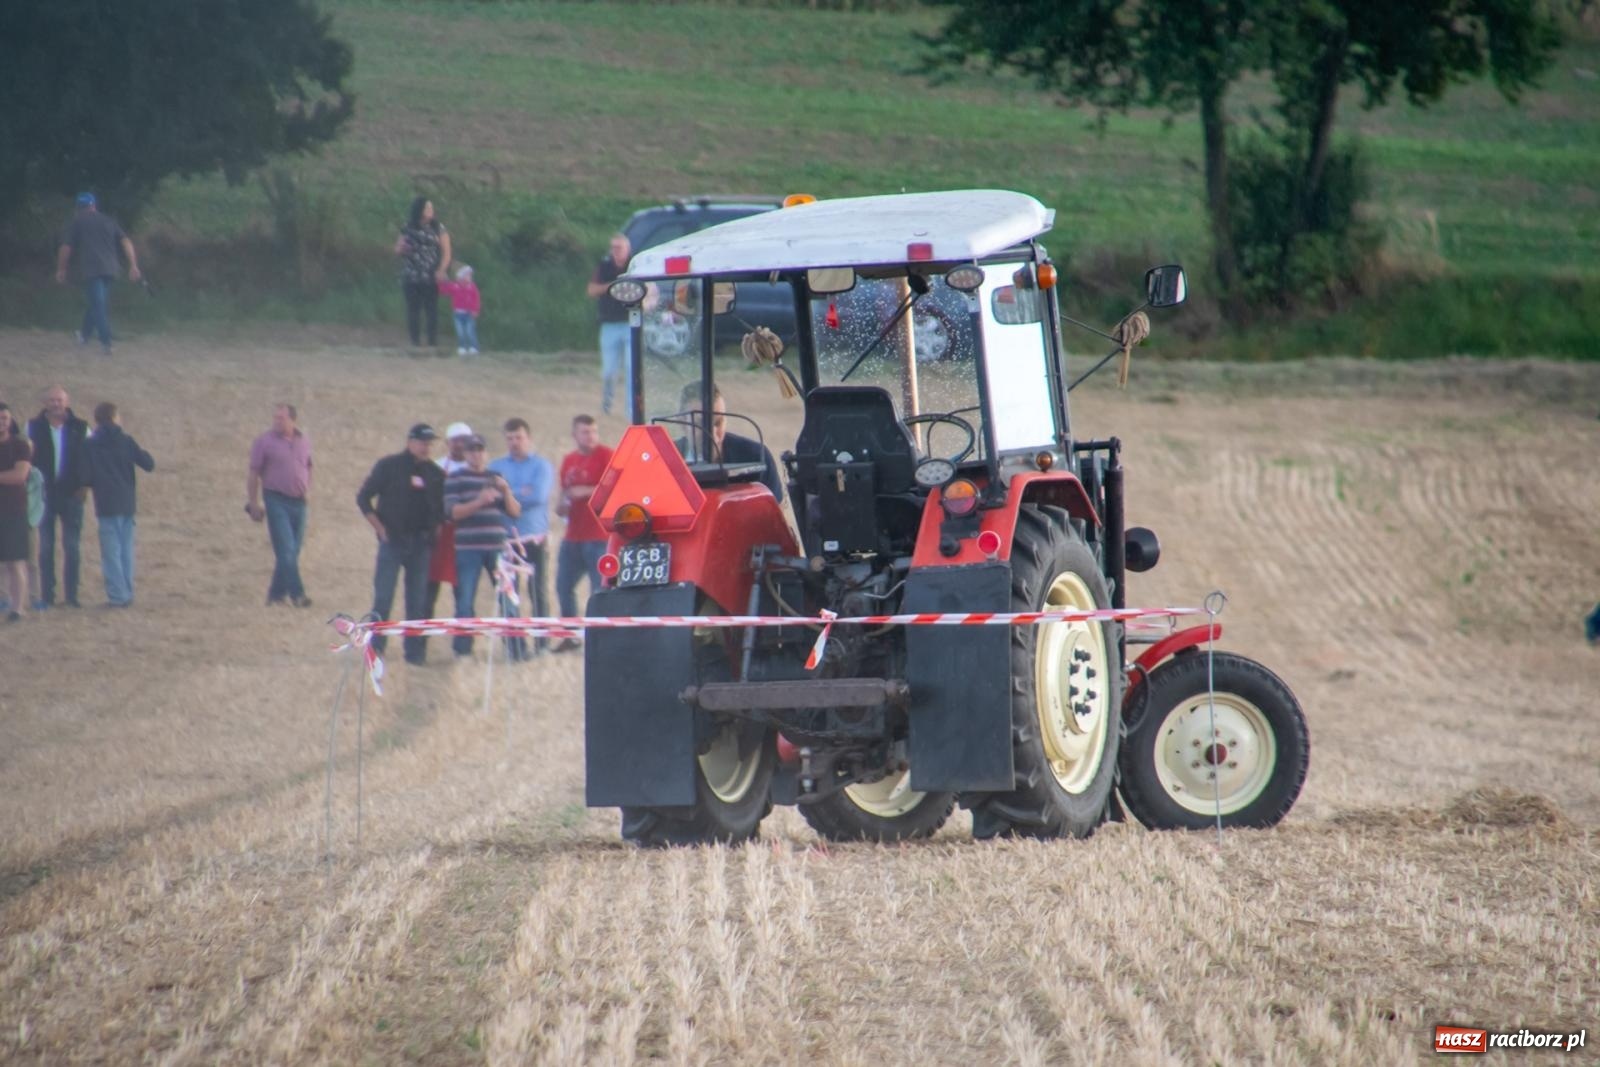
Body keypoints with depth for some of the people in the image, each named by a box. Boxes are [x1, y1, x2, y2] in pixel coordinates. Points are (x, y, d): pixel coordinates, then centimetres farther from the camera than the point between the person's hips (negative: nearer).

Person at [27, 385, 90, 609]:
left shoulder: (80, 428, 2)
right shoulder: (34, 426, 2)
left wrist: (85, 485, -3)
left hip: (72, 494, 0)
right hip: (44, 494, 0)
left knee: (71, 547, 3)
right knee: (45, 546, 2)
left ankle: (72, 595, 7)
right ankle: (46, 595, 5)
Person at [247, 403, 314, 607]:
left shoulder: (304, 441, 9)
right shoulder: (264, 442, -3)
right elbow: (253, 474, -2)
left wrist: (307, 490, 12)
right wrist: (253, 503, -5)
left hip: (298, 502, 5)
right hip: (276, 501, -5)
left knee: (292, 552, 7)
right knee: (286, 550, -12)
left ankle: (276, 594, 16)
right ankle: (296, 594, -14)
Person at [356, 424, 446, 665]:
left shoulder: (436, 474, 8)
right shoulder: (388, 466, 0)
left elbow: (443, 509, 16)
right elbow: (363, 498, 1)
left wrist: (436, 531, 1)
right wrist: (380, 528, -5)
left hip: (421, 543, 3)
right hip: (392, 540, -3)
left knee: (418, 600, 3)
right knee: (383, 597, -5)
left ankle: (415, 651, 8)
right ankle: (375, 648, 0)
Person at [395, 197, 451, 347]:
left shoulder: (438, 228, 4)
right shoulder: (407, 229, 9)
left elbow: (446, 252, 1)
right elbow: (398, 250, 17)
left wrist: (441, 270, -14)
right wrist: (401, 249, -8)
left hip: (430, 278, -2)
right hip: (411, 277, 2)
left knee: (432, 311, -6)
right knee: (413, 311, 0)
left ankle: (433, 344, -5)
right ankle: (415, 343, 3)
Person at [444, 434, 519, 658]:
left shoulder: (497, 478, 16)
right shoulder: (456, 479, 4)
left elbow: (515, 512, 13)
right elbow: (452, 511, -7)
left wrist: (506, 491, -5)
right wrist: (479, 502, -19)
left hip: (497, 546, 4)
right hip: (468, 547, -4)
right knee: (465, 601, -4)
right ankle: (462, 648, 2)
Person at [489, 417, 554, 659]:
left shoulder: (541, 466, 5)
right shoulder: (496, 467, 13)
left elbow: (538, 495, -10)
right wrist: (520, 494, -10)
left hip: (534, 539, -2)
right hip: (505, 538, 2)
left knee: (538, 593, -2)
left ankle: (542, 645, 3)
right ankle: (514, 646, -1)